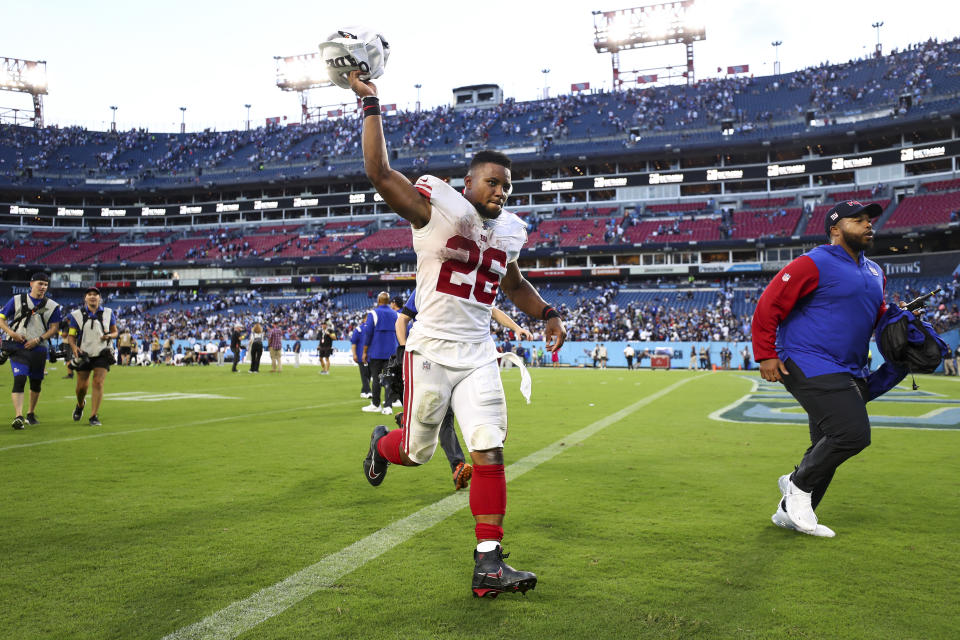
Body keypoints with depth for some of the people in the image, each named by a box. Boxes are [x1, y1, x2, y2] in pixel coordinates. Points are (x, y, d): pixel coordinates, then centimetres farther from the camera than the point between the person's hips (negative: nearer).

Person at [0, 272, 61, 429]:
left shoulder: (52, 306, 7)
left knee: (36, 383, 10)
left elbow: (54, 328, 3)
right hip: (18, 347, -2)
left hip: (38, 349, 2)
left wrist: (38, 339, -11)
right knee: (19, 379, -16)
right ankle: (18, 417, -21)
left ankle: (31, 414, 29)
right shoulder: (17, 300, 5)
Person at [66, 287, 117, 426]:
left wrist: (109, 336, -11)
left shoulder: (108, 313, 4)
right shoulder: (77, 315, 0)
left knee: (98, 383, -11)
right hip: (84, 355, 0)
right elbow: (71, 336, 0)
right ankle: (80, 405, 37)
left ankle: (94, 416, -6)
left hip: (102, 354, 0)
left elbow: (115, 332, 11)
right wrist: (74, 347, -19)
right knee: (82, 386, 3)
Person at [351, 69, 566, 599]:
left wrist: (547, 314, 14)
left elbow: (513, 283, 28)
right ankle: (382, 445, 47)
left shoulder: (508, 231, 11)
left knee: (489, 454, -4)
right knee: (417, 451, 8)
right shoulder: (437, 208, -9)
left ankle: (489, 564, 3)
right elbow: (379, 172, -20)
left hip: (478, 356, 5)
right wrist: (371, 106, -20)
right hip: (431, 351, -5)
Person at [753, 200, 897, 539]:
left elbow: (878, 313, 32)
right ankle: (798, 483, 5)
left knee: (828, 447, 10)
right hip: (810, 368, -9)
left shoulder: (874, 272, 17)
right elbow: (768, 304, -12)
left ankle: (790, 512, 24)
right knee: (852, 434, -19)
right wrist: (766, 355, -15)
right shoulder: (814, 264, -10)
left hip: (849, 371, 9)